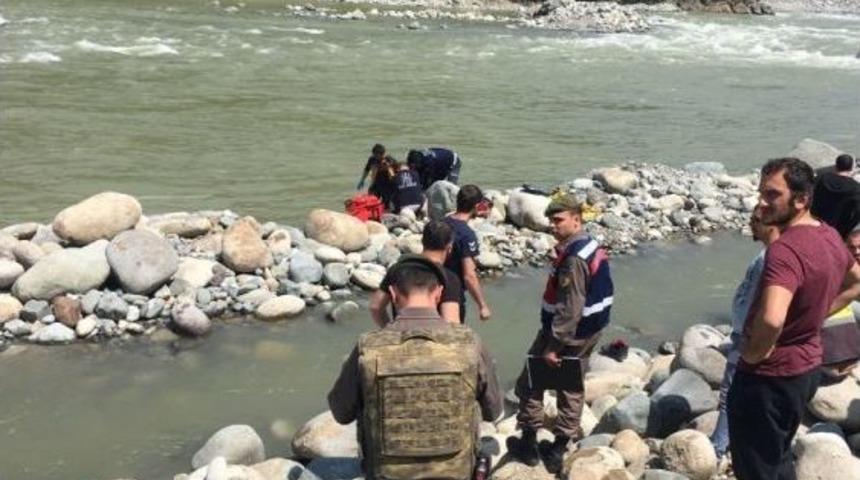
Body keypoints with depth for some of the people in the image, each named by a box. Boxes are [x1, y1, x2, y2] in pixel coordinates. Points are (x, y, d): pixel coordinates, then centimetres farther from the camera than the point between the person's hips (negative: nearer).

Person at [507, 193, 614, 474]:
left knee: (530, 384, 6)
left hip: (569, 333, -9)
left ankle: (529, 444, 15)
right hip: (588, 331, 9)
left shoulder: (573, 259, -26)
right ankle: (559, 449, 26)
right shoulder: (593, 248, 5)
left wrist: (552, 346, -23)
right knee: (571, 388, 16)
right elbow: (602, 293, 14)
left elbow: (570, 309, -28)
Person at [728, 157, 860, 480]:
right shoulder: (829, 236, 0)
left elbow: (771, 319, -45)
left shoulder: (785, 250, -29)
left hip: (770, 378, -9)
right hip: (807, 367, 9)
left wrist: (753, 353, -24)